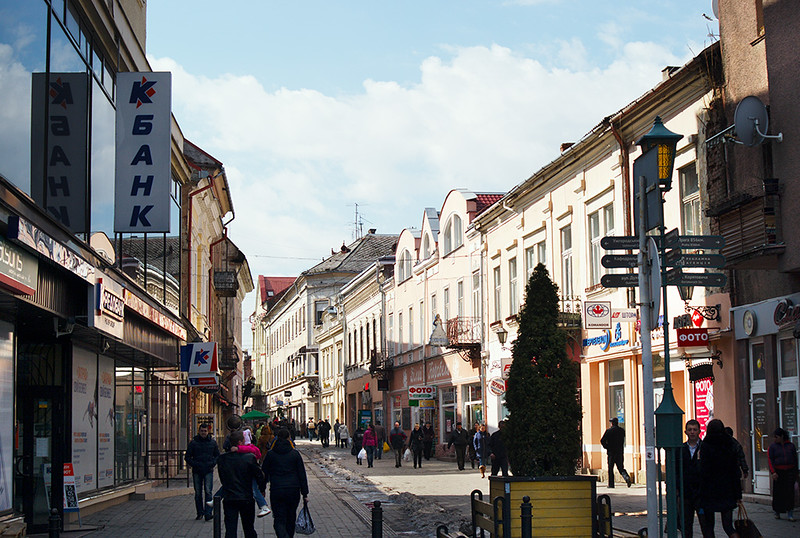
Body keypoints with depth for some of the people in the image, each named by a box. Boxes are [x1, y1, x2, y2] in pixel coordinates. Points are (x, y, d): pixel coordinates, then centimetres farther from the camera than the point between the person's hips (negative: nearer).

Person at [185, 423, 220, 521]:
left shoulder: (212, 442, 9)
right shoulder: (193, 442, 4)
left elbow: (217, 455, 16)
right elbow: (187, 457, 6)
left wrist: (212, 463, -2)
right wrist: (194, 464, -9)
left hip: (208, 471, -1)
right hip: (197, 472, 1)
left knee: (208, 491, -11)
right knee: (198, 493, 6)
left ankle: (208, 513, -14)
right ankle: (200, 513, 17)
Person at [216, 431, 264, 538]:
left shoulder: (222, 459, -4)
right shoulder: (250, 458, -12)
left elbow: (222, 478, 7)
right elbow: (260, 477, -7)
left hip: (229, 499, 1)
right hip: (246, 499, -1)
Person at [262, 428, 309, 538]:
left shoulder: (270, 454, 0)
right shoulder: (295, 454, 1)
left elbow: (264, 474, 5)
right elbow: (302, 475, 2)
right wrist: (305, 494, 6)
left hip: (276, 491, -1)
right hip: (293, 491, 1)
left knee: (279, 520, -3)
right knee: (291, 518, 18)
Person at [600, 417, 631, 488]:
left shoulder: (609, 431, -8)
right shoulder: (622, 431, 5)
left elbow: (602, 440, -11)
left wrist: (606, 447, 3)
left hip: (611, 452, -3)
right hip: (620, 452, 3)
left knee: (610, 468, 6)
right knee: (621, 468, 9)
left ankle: (611, 484, 5)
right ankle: (627, 477, -18)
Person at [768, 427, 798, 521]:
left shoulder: (791, 446, 8)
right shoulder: (773, 447, 3)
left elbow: (795, 460, 13)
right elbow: (770, 460, -4)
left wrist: (795, 473, 11)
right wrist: (773, 472, -15)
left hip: (790, 471, 1)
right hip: (778, 472, -1)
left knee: (790, 491, -5)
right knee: (778, 492, 2)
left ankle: (790, 513, -5)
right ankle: (777, 512, 15)